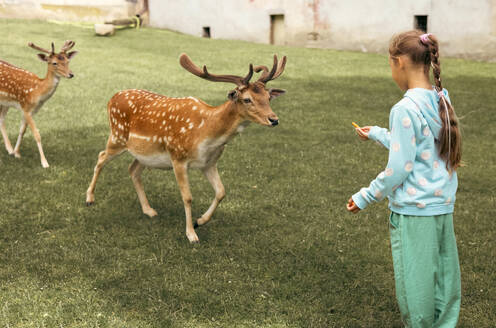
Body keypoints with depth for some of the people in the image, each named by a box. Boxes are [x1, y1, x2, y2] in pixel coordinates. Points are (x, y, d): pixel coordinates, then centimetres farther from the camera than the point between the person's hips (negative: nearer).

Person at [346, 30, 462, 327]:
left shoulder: (406, 109, -19)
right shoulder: (441, 100, 5)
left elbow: (398, 169, -17)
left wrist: (365, 197, -5)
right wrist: (377, 134, 27)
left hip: (414, 212, -8)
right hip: (444, 206, 8)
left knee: (415, 281, 8)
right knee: (444, 275, 16)